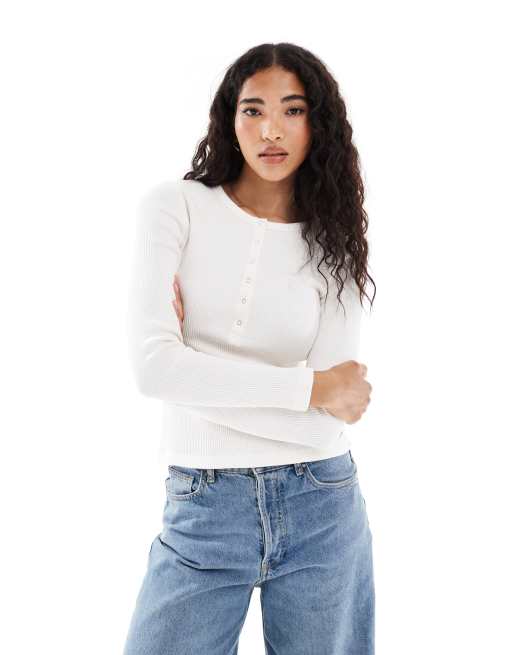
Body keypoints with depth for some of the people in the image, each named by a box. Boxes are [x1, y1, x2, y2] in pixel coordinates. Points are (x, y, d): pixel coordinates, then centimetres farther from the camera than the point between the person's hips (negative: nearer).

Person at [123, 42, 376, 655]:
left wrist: (197, 366, -11)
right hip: (203, 509, -1)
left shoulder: (335, 242, 3)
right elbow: (151, 367, -18)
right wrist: (308, 386, -12)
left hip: (322, 510, 2)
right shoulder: (176, 206, -3)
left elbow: (333, 408, -9)